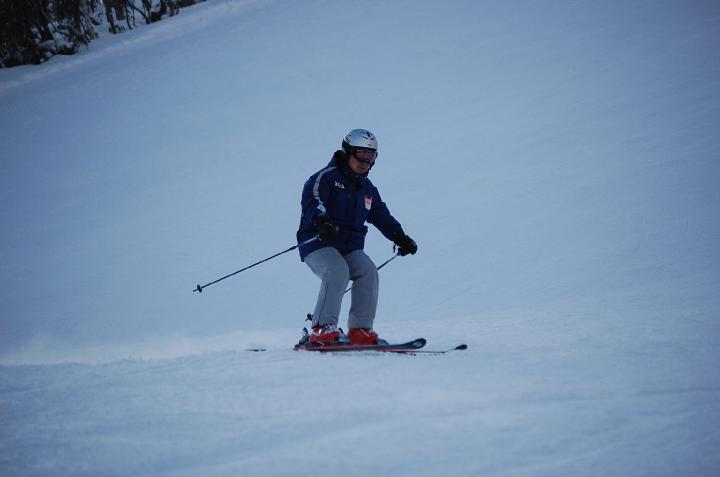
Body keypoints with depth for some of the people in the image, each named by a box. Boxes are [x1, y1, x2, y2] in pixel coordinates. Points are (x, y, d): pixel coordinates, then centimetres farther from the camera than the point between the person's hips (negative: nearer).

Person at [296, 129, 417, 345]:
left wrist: (401, 238, 20)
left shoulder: (367, 189, 20)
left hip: (350, 247, 6)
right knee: (337, 271, -32)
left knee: (368, 271, -20)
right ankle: (323, 329, -30)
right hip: (318, 243, -6)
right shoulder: (327, 177, -4)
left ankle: (360, 330, -16)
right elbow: (310, 199, -21)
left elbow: (382, 215, 30)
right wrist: (320, 219, -41)